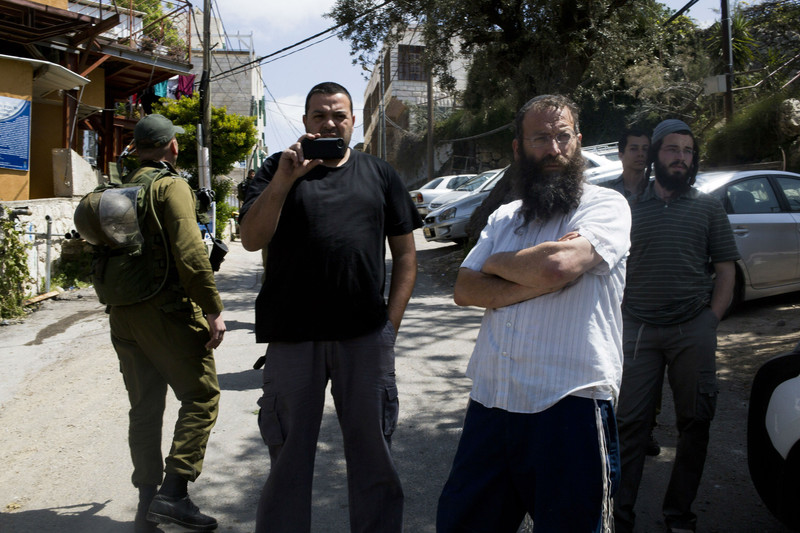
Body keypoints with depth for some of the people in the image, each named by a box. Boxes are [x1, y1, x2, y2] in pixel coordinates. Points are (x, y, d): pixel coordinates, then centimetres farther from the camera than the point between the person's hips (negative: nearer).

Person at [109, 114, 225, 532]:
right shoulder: (171, 185, -9)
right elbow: (189, 251, -20)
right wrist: (213, 309, -18)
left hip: (123, 314, 8)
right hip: (167, 311, -8)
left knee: (145, 408, 13)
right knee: (201, 396, 2)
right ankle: (173, 493, -5)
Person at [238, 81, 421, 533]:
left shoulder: (379, 174, 10)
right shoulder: (278, 169, 8)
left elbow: (406, 254, 8)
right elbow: (252, 240, -4)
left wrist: (392, 322, -1)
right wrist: (284, 180, -16)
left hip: (366, 336, 1)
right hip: (293, 336, 0)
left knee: (373, 453, 11)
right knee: (289, 455, 11)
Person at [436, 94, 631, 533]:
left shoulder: (605, 205, -3)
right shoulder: (504, 218, 16)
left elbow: (558, 265, -22)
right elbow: (464, 289, 5)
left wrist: (498, 264, -2)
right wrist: (531, 284, -11)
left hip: (569, 406, -5)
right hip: (490, 401, 6)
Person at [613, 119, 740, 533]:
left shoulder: (707, 207, 9)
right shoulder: (631, 206, 8)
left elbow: (725, 270, 9)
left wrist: (711, 320, -1)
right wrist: (617, 319, 1)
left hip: (693, 331, 1)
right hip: (638, 329, -1)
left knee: (694, 422, 8)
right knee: (629, 423, 0)